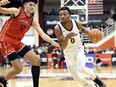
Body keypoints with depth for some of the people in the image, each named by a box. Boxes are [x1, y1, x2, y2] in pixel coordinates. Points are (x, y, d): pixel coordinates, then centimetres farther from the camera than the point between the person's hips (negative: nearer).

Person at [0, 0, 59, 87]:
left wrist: (53, 42, -16)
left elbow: (43, 35, 0)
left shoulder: (33, 20, 5)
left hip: (17, 42, 7)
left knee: (36, 60, -2)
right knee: (18, 68, -14)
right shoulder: (16, 11, -11)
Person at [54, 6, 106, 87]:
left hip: (79, 49, 0)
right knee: (76, 77, 1)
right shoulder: (58, 28, -25)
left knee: (81, 68, -26)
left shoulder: (77, 23, -18)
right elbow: (62, 47, -25)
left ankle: (95, 78, 3)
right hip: (68, 53, 1)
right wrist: (66, 37, -44)